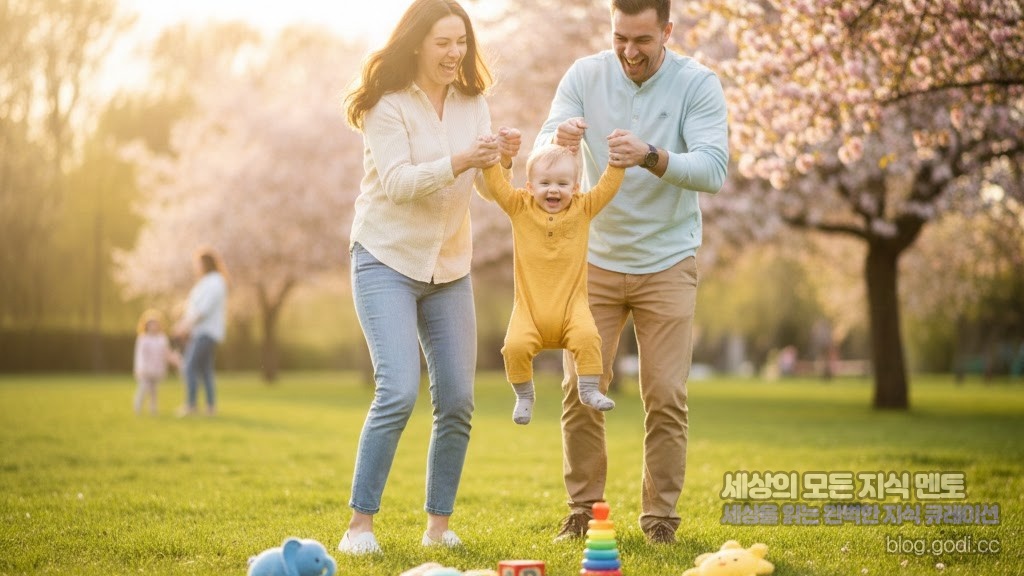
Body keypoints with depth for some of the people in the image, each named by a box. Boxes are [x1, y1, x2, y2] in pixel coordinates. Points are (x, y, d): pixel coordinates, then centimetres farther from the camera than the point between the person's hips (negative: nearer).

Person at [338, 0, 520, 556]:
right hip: (387, 261, -5)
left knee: (457, 401, 1)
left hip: (449, 266, 6)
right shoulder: (388, 104, -10)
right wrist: (457, 163, -34)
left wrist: (503, 161, -22)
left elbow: (490, 190, 0)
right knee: (398, 392, -17)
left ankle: (438, 525, 13)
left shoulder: (472, 103, 5)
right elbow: (397, 183, -20)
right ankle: (359, 524, -7)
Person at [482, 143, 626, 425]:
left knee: (587, 337, -28)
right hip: (529, 306, 0)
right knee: (516, 346, -23)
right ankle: (524, 395, 3)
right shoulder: (520, 207, 4)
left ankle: (589, 389, -6)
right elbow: (496, 185, -4)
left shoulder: (582, 209, 6)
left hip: (571, 304, 0)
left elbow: (608, 186, 2)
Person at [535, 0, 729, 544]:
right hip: (595, 259, 2)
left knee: (666, 397, -1)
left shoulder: (698, 84, -12)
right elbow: (542, 150, -12)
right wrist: (558, 139, -37)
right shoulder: (585, 75, -6)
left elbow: (713, 169, -22)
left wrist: (651, 157, -41)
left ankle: (660, 514, 13)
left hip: (667, 264, -1)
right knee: (580, 391, 0)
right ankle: (583, 508, 15)